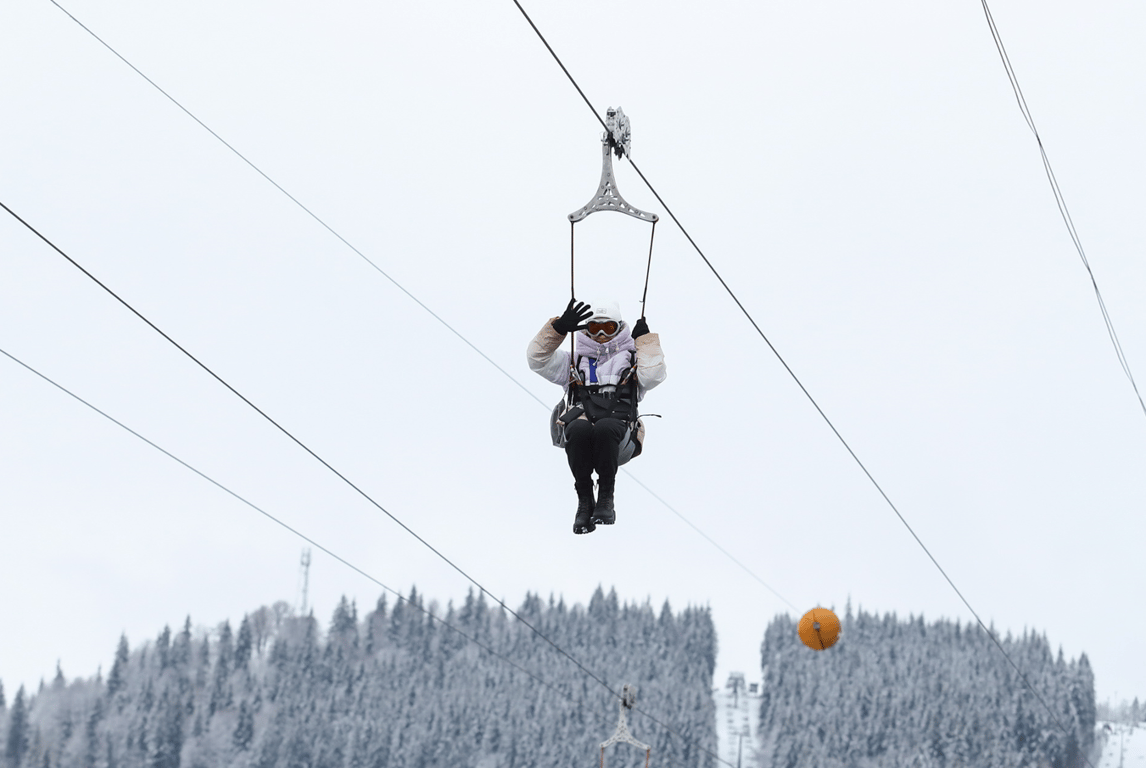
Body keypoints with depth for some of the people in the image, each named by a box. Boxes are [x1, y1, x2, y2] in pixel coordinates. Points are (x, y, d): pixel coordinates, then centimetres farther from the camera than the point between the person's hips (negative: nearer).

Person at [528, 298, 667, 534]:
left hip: (618, 424, -1)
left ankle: (606, 498, -27)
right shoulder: (574, 361, 29)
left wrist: (645, 339, 13)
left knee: (605, 428, -39)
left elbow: (653, 375, 5)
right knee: (579, 429, -37)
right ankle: (585, 501, -25)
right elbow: (538, 360, 13)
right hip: (581, 419, 1)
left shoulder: (632, 359, 27)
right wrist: (559, 327, 3)